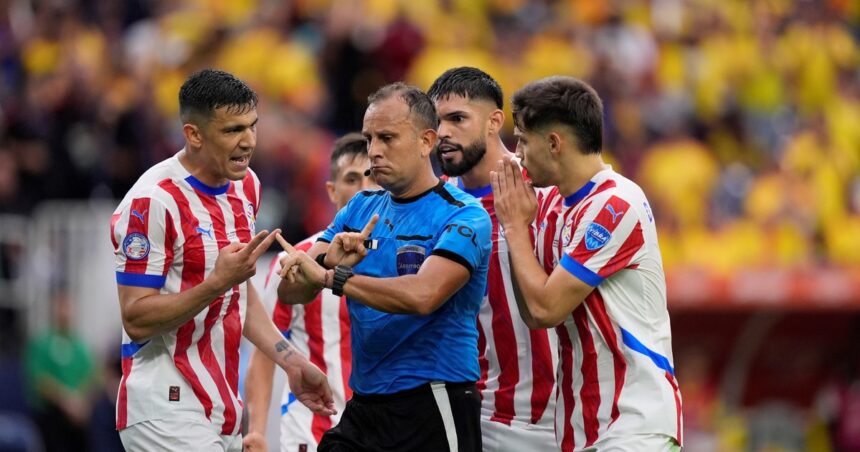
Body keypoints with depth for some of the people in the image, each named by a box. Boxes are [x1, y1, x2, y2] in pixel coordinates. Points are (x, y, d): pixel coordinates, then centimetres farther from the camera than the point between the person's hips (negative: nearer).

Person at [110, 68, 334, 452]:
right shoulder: (152, 201, -15)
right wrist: (218, 282, -26)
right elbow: (136, 319, -17)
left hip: (223, 410, 8)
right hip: (167, 416, -8)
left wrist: (292, 363, 18)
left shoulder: (246, 185, 11)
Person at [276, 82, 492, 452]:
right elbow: (290, 292, 5)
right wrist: (330, 261, -17)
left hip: (434, 408, -6)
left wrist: (328, 276, -20)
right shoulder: (361, 209, 11)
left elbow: (422, 296, -25)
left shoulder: (462, 216, -9)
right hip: (363, 407, 6)